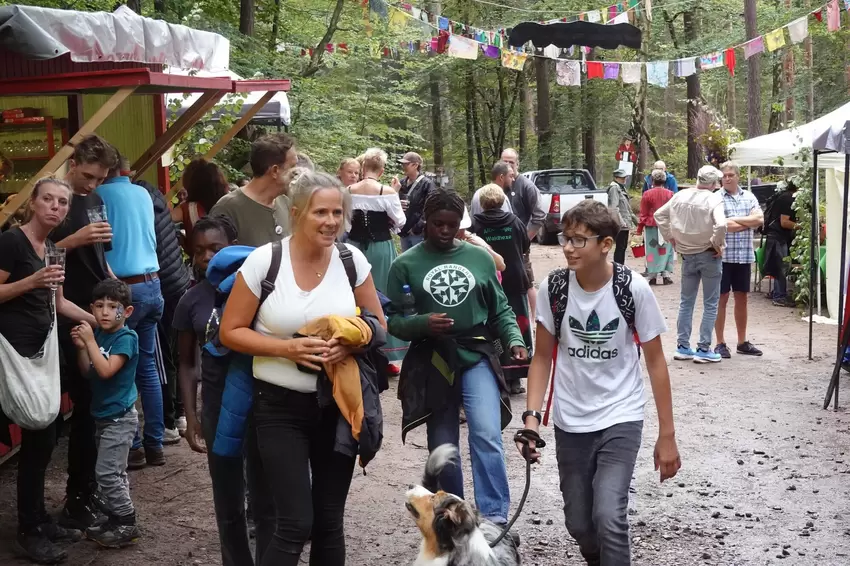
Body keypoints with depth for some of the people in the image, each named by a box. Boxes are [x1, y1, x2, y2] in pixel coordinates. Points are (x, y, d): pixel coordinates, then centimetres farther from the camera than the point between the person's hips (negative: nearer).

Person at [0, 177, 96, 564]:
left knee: (45, 436, 10)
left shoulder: (53, 248, 14)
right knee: (36, 437, -7)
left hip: (43, 349, 8)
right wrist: (32, 281, -26)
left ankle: (39, 521, 21)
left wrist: (97, 320, 14)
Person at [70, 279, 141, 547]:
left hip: (119, 416, -8)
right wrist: (81, 347, -5)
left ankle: (127, 524, 2)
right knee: (113, 472, 15)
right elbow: (88, 373, 10)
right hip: (105, 415, 8)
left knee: (107, 473, -8)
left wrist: (90, 341, -22)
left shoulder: (126, 338, -16)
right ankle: (116, 519, 25)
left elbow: (106, 370, -26)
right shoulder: (99, 334, 5)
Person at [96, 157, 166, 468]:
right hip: (152, 284, 6)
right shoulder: (143, 193, 12)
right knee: (147, 365, 10)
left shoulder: (100, 195, -7)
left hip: (123, 288, -6)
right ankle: (155, 444, 12)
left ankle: (132, 446, 4)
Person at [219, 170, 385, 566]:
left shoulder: (352, 259, -3)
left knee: (329, 522, 11)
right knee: (296, 524, -9)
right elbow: (230, 332, -6)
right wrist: (287, 348, -20)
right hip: (281, 406, -3)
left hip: (338, 402, 3)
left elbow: (377, 325, 6)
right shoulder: (264, 261, -11)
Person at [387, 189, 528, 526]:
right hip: (432, 364, 0)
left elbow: (500, 309, 10)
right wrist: (421, 324, -21)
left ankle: (495, 519, -15)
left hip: (477, 357, 0)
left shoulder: (479, 258, 4)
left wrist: (514, 340, -6)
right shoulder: (406, 264, -2)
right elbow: (392, 321, -2)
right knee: (443, 449, 10)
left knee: (487, 436, -18)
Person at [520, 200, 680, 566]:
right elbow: (542, 357, 1)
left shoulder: (634, 289, -14)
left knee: (608, 516, -21)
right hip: (570, 423, 3)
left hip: (621, 419, -3)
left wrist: (667, 435, -4)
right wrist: (531, 416, -11)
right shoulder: (552, 287, -8)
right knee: (578, 524, 11)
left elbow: (655, 361, -5)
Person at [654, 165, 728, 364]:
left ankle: (682, 346, 19)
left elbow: (659, 215, 8)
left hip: (687, 254, 5)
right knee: (710, 304, 5)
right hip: (708, 255, -5)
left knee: (686, 302, 15)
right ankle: (703, 349, 4)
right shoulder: (714, 199, -16)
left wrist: (670, 237, 10)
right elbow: (721, 225, -31)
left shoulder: (681, 196, 0)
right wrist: (717, 244, -15)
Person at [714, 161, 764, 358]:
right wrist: (748, 223, -8)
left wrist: (735, 220, -11)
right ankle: (720, 343, 10)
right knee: (722, 298, 2)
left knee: (741, 298, 12)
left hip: (744, 255, 5)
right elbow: (721, 226, -17)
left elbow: (760, 219, -4)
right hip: (723, 255, -4)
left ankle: (742, 342, 22)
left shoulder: (749, 197, 9)